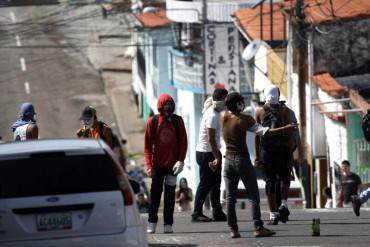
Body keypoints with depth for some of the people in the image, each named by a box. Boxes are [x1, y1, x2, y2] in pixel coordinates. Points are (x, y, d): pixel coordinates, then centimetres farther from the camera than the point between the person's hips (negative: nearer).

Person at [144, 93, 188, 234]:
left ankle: (168, 224, 6)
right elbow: (148, 145, -1)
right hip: (157, 164, -1)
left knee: (170, 194, 3)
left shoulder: (177, 121, 3)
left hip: (172, 164, 1)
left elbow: (183, 142, 2)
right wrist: (149, 165, -7)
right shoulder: (153, 121, 0)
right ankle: (152, 223, 4)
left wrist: (181, 160, -10)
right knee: (155, 193, -1)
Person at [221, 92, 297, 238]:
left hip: (228, 160, 5)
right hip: (242, 160, -5)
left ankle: (233, 229, 1)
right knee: (253, 196, -1)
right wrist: (285, 129, -15)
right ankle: (258, 227, -8)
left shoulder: (223, 116, 3)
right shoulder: (244, 119, -11)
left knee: (230, 197, 4)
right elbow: (264, 132, -18)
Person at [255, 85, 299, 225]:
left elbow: (257, 135, 2)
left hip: (266, 150, 1)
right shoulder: (285, 111, -1)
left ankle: (273, 215, -1)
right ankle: (284, 204, -2)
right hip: (283, 150, -1)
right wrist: (291, 153, -4)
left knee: (270, 180, 4)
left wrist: (257, 155, 6)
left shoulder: (260, 112, 4)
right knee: (284, 177, 18)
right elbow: (289, 133, -6)